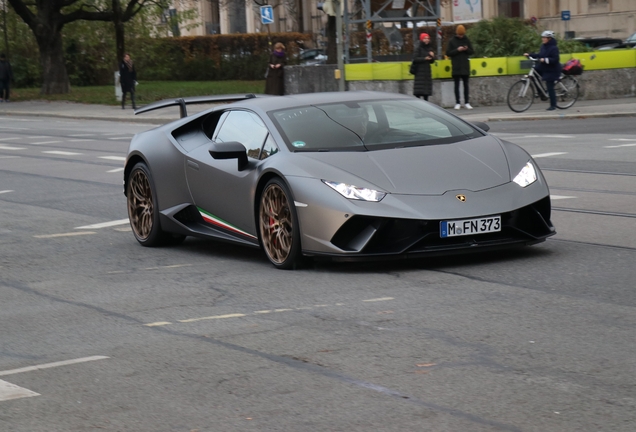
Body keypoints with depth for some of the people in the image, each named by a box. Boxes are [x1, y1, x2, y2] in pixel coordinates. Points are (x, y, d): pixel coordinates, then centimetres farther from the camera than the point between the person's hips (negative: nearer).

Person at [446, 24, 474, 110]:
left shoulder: (466, 40, 8)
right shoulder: (452, 41, 1)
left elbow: (472, 52, 10)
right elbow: (448, 53, -3)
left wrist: (467, 49, -11)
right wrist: (457, 50, -15)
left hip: (465, 66, 2)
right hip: (456, 67, -2)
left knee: (466, 84, 4)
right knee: (457, 84, 0)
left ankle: (466, 103, 7)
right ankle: (457, 103, 3)